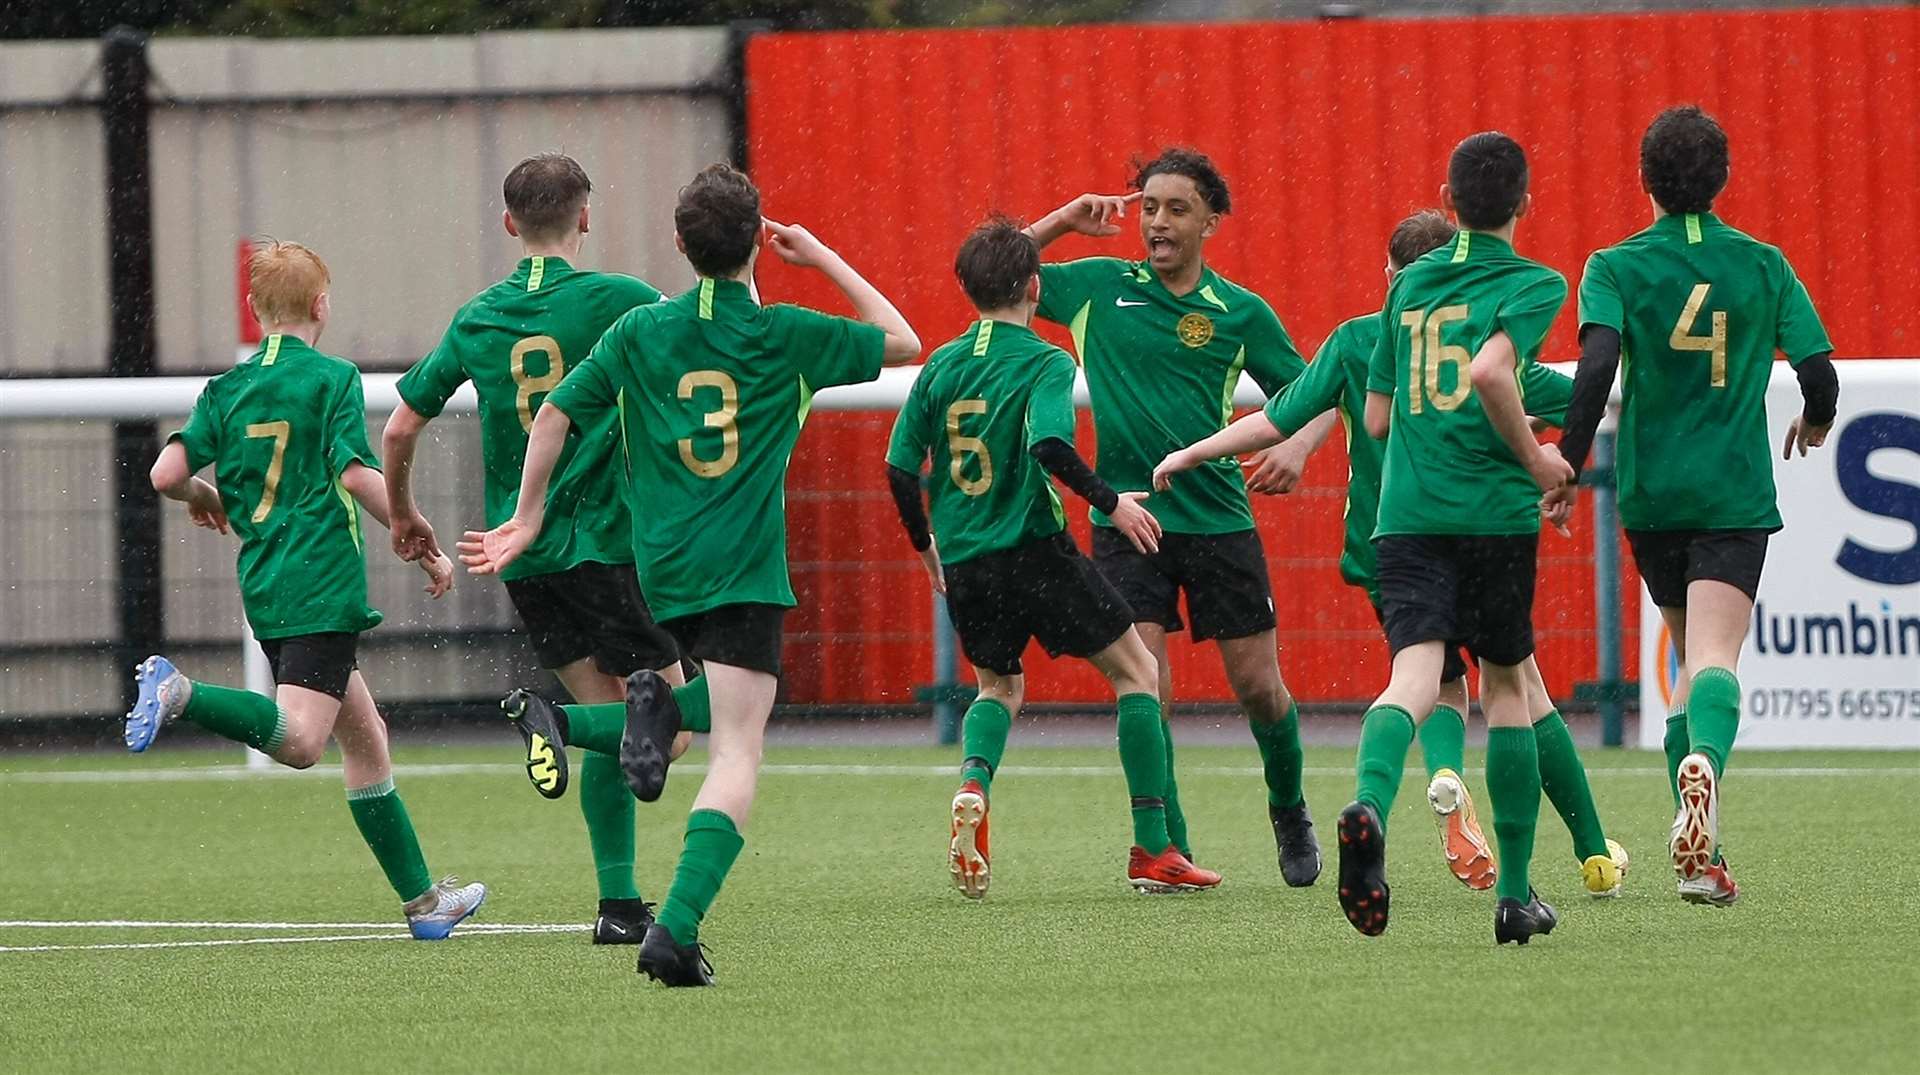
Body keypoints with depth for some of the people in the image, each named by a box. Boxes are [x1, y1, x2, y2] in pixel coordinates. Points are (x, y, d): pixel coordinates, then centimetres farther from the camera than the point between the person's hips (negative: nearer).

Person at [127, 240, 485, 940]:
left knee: (365, 738, 15)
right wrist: (425, 547, -5)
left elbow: (166, 474, 2)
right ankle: (181, 694, -36)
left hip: (263, 588, 7)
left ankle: (421, 899, 18)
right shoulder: (331, 378, -3)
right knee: (299, 740, -20)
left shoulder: (227, 390, 11)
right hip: (322, 588, -7)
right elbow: (357, 474, -14)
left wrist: (205, 497, 25)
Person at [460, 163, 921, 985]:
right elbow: (903, 342, 11)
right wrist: (823, 259, 16)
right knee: (736, 755, -9)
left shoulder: (639, 333, 4)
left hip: (659, 570, 4)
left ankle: (652, 701, -3)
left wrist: (527, 518, 18)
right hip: (744, 573, -4)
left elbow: (554, 414, 7)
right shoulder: (786, 336, -3)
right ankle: (676, 926, -25)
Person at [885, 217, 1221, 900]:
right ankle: (1152, 849, 4)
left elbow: (900, 468, 7)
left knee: (999, 687, 27)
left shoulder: (940, 368, 7)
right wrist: (1110, 502, -13)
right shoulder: (1045, 363, -8)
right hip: (1036, 553, -5)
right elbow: (1050, 446, -25)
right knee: (1135, 670, 10)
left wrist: (927, 546, 21)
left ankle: (974, 782, -8)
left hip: (963, 563, 5)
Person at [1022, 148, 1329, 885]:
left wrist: (1297, 448, -13)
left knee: (1258, 686, 5)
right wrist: (1066, 219, -1)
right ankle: (1168, 847, -3)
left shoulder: (1240, 312, 1)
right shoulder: (1101, 288, 3)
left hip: (1219, 519, 0)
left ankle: (1290, 816, 30)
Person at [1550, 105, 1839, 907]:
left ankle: (1700, 855, 14)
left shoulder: (1616, 269, -1)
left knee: (1690, 660, 17)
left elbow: (1597, 365, -16)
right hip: (1736, 494, -1)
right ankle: (1705, 760, -48)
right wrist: (1816, 421, 23)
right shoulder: (1763, 266, 3)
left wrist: (1568, 464, -10)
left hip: (1651, 494, 1)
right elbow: (1817, 369, 0)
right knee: (1715, 657, -13)